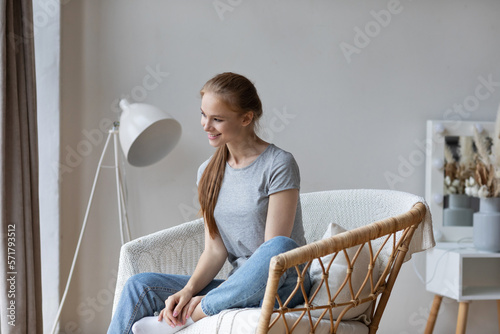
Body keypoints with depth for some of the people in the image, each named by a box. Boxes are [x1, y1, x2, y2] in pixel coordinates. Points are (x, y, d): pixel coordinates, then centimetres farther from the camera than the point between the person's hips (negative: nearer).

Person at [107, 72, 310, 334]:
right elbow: (215, 250, 4)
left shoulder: (279, 165, -10)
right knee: (139, 285, -12)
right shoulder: (208, 172, 10)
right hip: (236, 286, 5)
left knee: (280, 246, -39)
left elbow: (275, 250, -17)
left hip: (282, 285, -5)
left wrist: (205, 303, -22)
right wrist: (188, 290, -17)